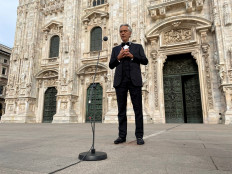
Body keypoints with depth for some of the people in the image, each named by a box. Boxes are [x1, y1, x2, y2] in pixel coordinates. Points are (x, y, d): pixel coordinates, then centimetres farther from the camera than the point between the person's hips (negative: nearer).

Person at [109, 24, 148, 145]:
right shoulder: (115, 49, 21)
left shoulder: (138, 47, 17)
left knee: (138, 109, -3)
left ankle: (139, 136, 4)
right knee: (121, 109, 2)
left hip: (134, 80, -1)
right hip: (120, 81, 2)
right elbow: (111, 65, 12)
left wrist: (132, 56, -6)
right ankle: (122, 135, 8)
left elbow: (145, 61, 5)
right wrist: (118, 57, -5)